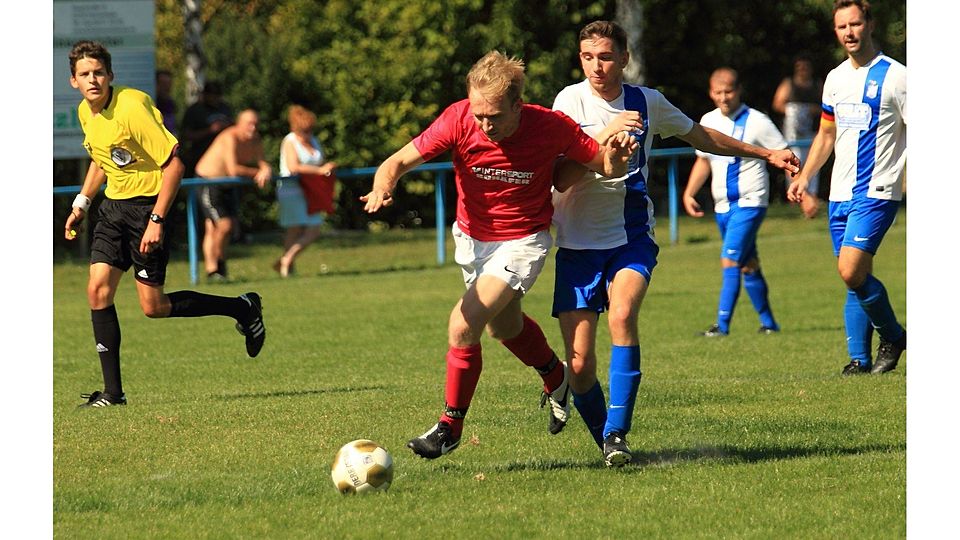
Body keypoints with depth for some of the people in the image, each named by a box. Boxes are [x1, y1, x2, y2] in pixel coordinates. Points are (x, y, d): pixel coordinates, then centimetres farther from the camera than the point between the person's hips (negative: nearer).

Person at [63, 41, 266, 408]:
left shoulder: (131, 107, -21)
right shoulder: (85, 112, 5)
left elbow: (174, 165, -21)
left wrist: (156, 221, -23)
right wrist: (81, 203, 16)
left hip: (147, 206, -8)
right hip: (113, 206, 8)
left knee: (153, 307, -5)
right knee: (98, 290, -5)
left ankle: (242, 308, 14)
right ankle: (112, 392, 0)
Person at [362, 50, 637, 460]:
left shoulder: (551, 127, -26)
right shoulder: (458, 121, -24)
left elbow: (604, 165, -13)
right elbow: (399, 162, -21)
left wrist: (615, 158, -36)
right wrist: (382, 188, -43)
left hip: (523, 241, -4)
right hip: (472, 237, 4)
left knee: (463, 326, -20)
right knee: (504, 326, 25)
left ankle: (450, 426, -2)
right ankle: (555, 378, 56)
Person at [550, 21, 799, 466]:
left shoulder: (646, 102, 3)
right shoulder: (571, 101, -6)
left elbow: (701, 136, 22)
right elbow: (561, 179, -16)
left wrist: (766, 154, 27)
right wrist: (605, 136, -28)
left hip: (631, 239, 1)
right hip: (578, 242, -1)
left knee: (622, 314, -29)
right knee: (580, 366, -9)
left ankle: (617, 434, -26)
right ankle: (603, 439, 16)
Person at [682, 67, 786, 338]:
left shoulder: (756, 122, -9)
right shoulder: (708, 122, 8)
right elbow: (704, 160, 21)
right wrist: (689, 193, 10)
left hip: (749, 202, -7)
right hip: (723, 205, 7)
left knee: (730, 260, -16)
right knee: (747, 265, 12)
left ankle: (722, 324, -18)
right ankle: (768, 322, 23)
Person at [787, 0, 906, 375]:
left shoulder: (894, 76, -6)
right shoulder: (835, 79, 14)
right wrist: (804, 176, 14)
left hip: (877, 192, -6)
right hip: (840, 194, 6)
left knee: (851, 271, -18)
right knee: (855, 279, 5)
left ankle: (893, 335, 2)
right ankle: (860, 359, 9)